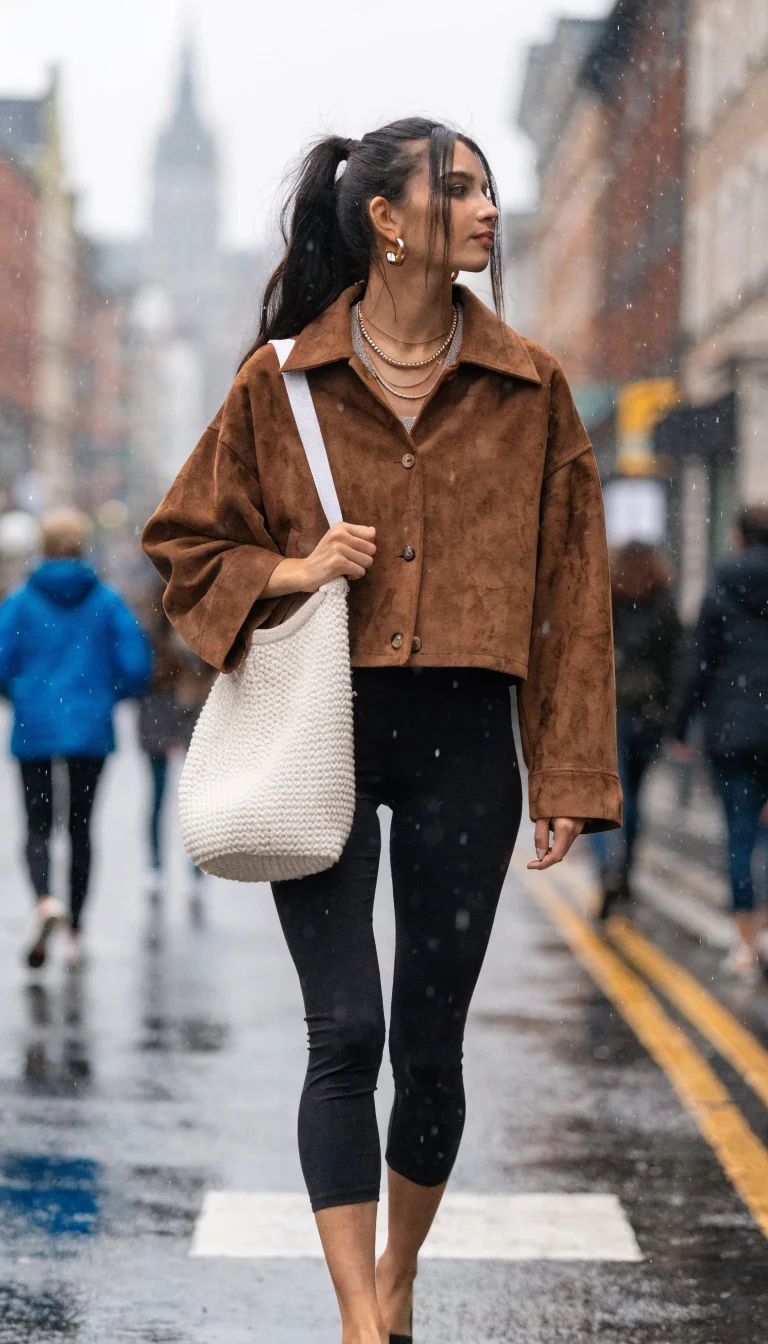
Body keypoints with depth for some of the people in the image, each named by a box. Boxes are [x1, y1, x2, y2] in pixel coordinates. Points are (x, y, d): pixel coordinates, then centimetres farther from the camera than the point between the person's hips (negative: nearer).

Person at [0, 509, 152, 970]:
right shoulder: (107, 602, -1)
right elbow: (137, 666, -5)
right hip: (91, 731, 1)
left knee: (38, 825, 6)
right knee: (80, 826, 13)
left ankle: (46, 900, -24)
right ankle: (76, 932, 13)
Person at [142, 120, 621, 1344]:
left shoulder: (528, 389, 5)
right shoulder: (280, 382, 1)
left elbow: (572, 590, 5)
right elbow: (184, 546, 10)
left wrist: (570, 773, 1)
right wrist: (289, 573, -10)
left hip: (464, 741, 2)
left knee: (431, 1043, 8)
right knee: (345, 1031, -9)